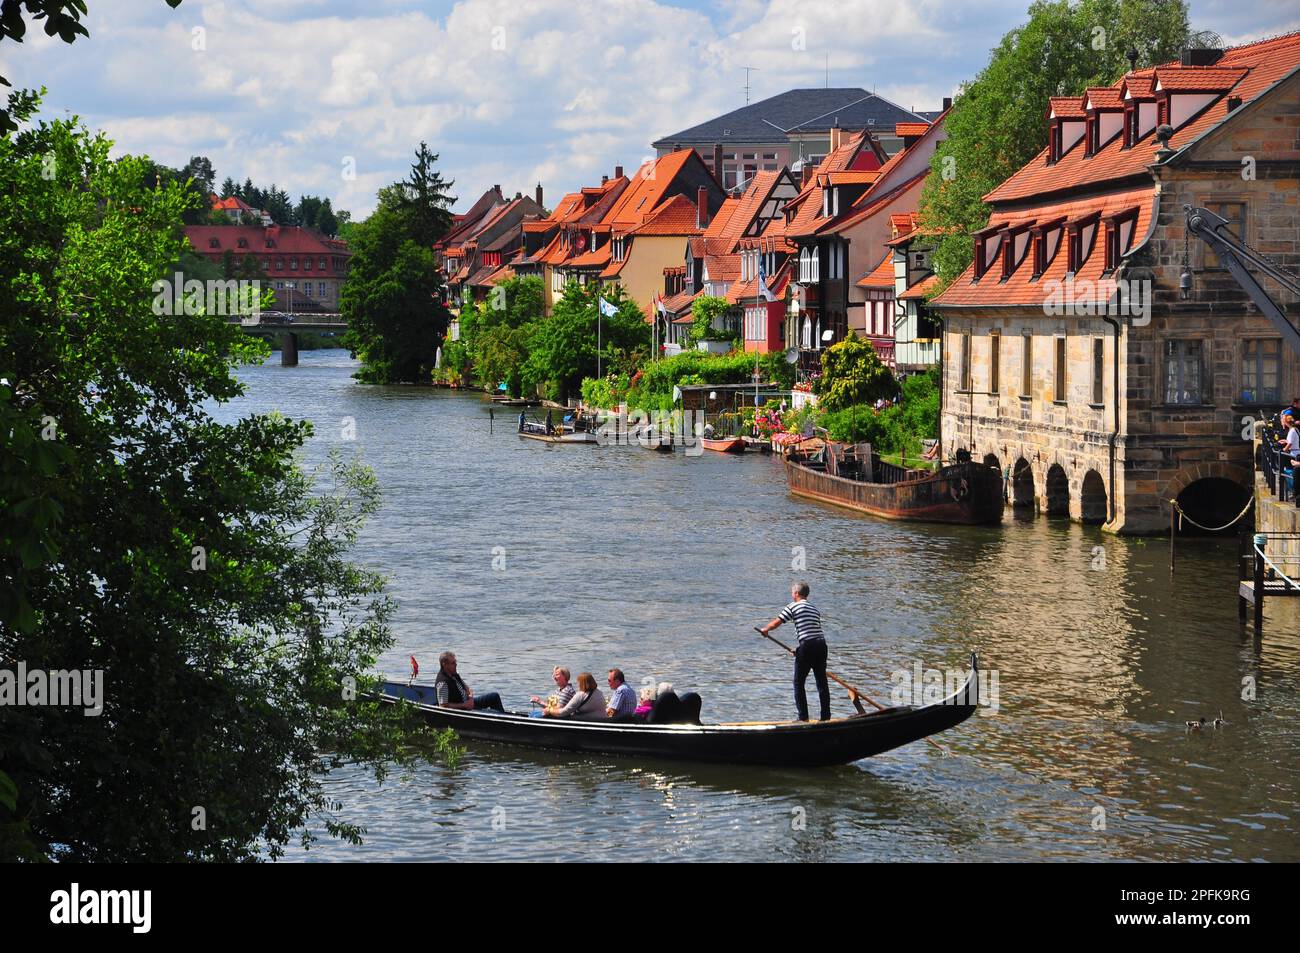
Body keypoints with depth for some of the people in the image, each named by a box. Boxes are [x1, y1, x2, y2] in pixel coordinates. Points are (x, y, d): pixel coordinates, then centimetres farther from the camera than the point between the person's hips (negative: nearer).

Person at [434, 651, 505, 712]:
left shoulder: (454, 674, 6)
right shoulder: (442, 683, -25)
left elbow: (467, 689, 17)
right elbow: (443, 706, -29)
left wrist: (470, 696, -8)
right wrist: (464, 705, -25)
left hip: (467, 701, 10)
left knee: (494, 696, 7)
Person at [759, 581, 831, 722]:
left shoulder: (793, 607, 0)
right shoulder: (815, 609, 21)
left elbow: (776, 622, 1)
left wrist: (765, 629, 22)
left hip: (807, 645, -6)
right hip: (822, 644, 6)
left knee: (799, 683, 4)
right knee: (822, 682, 11)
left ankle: (803, 717, -1)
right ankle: (826, 716, 10)